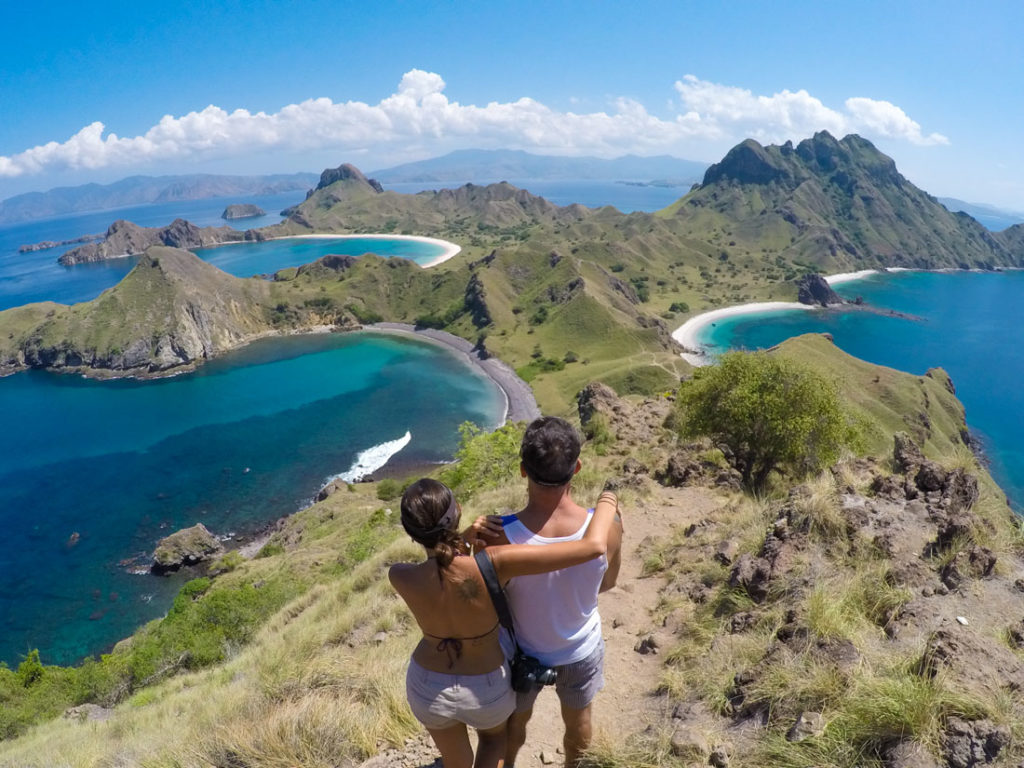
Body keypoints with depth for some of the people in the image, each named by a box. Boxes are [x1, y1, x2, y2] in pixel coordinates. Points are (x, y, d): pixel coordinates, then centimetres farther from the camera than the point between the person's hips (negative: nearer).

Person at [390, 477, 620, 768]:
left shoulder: (399, 576, -31)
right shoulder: (493, 564, -39)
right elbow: (594, 546, -39)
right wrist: (607, 503, -20)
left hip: (429, 688, 1)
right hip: (485, 689, -1)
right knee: (493, 734, 37)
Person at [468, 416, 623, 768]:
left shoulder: (500, 536, -37)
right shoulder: (607, 526, -31)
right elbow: (606, 583, -8)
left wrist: (468, 543, -26)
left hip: (523, 652, 0)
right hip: (581, 650, 1)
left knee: (515, 721, 32)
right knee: (577, 719, 33)